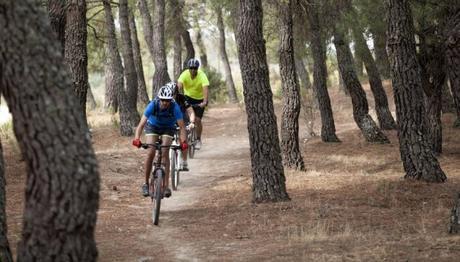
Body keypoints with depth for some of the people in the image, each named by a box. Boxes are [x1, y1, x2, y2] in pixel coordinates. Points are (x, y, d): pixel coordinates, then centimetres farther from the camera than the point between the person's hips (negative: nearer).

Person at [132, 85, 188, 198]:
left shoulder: (175, 107, -32)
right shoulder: (153, 105, -33)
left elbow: (182, 126, -33)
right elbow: (141, 124, -37)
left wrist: (183, 141, -49)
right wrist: (137, 139, -52)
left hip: (168, 128, 0)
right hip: (152, 126, 0)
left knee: (165, 153, -18)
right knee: (151, 152, -18)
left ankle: (166, 186, -17)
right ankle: (146, 183, -4)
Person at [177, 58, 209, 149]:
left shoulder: (202, 76, -26)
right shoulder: (184, 74, -23)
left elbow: (205, 88, -38)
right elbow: (179, 86, -35)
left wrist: (205, 102, -52)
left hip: (199, 99, -1)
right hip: (188, 96, 1)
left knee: (197, 120, -7)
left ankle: (198, 140, 15)